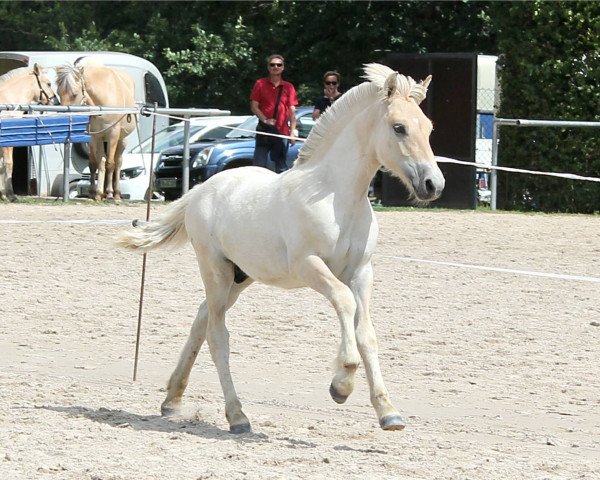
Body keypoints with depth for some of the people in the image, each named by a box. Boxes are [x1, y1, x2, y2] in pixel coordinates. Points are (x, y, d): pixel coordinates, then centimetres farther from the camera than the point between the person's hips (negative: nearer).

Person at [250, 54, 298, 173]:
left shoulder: (288, 87, 7)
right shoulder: (260, 84, 5)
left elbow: (292, 111, 5)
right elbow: (254, 106, 2)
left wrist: (293, 131, -5)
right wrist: (265, 120, -13)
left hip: (282, 131, 1)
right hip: (264, 130, -1)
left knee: (281, 167, 4)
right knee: (259, 164, -5)